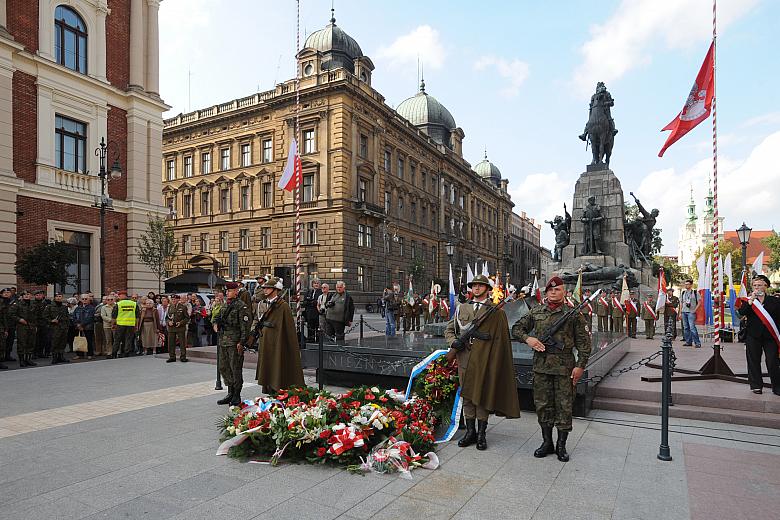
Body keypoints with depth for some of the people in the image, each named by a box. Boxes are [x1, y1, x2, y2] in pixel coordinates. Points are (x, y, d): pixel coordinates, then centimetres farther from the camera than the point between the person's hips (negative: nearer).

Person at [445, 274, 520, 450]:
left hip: (485, 361, -3)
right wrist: (454, 342, -5)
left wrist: (495, 364, -8)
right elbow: (448, 329, 16)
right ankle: (470, 432, 22)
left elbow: (500, 340, -2)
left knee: (483, 396, 4)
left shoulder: (497, 312, 1)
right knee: (467, 396, 9)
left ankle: (481, 434, 16)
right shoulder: (462, 308, 12)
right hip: (465, 360, 3)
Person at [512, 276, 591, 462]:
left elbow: (583, 342, 0)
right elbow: (516, 328, 13)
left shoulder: (573, 314, 0)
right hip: (541, 366, 3)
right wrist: (528, 338, -6)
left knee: (564, 406, 4)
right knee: (542, 405, 9)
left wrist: (580, 365, -6)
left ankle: (561, 445, 20)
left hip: (565, 367, -2)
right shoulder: (536, 312, 8)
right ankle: (547, 442, 24)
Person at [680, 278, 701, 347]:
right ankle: (688, 342, 13)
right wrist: (680, 312, 12)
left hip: (691, 312, -5)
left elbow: (699, 302, -1)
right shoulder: (683, 293, 13)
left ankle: (697, 342, -9)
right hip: (684, 312, 5)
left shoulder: (695, 292, -1)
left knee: (692, 327, -13)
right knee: (686, 327, 7)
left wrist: (695, 310, -9)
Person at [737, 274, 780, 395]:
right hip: (753, 335, 1)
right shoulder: (748, 300, 6)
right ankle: (756, 385, 16)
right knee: (754, 361, 5)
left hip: (770, 336, -1)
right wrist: (751, 300, -17)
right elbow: (741, 312, -11)